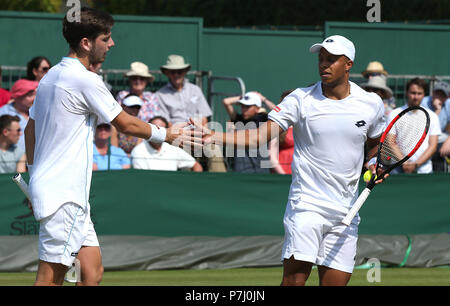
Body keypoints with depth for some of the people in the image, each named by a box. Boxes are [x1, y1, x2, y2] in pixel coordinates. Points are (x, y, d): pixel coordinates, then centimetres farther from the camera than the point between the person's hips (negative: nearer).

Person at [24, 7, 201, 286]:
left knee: (92, 270, 8)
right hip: (64, 198, -10)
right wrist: (167, 135, 8)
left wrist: (35, 175, 27)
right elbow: (126, 124, -6)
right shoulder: (85, 80, -14)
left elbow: (31, 129, 21)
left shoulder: (51, 77, 14)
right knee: (51, 278, -10)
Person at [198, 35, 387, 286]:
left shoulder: (371, 104, 5)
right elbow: (259, 137, -10)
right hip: (306, 206, -3)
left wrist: (375, 166, 3)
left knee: (335, 281, 0)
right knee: (295, 277, -16)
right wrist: (214, 137, -24)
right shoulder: (301, 100, -3)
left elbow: (376, 143, 25)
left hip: (345, 213, 3)